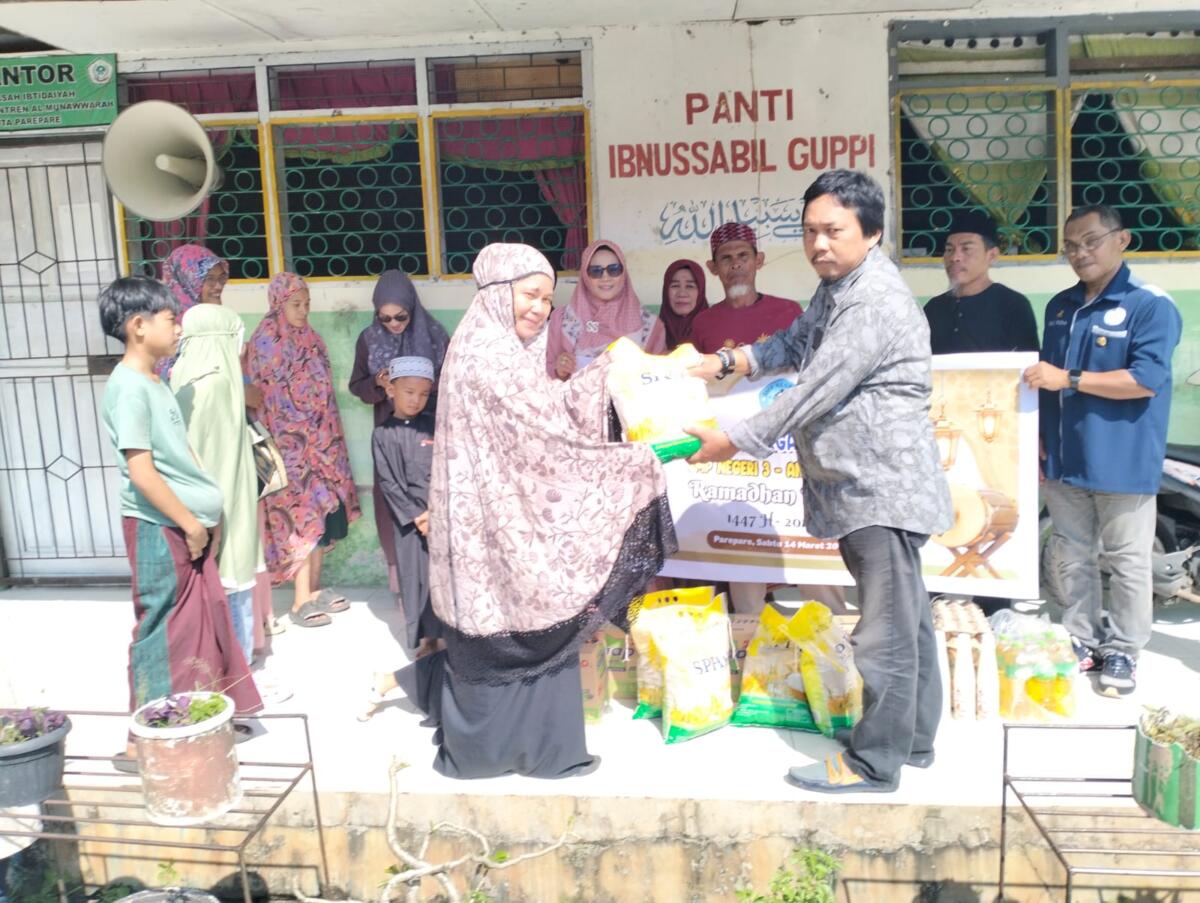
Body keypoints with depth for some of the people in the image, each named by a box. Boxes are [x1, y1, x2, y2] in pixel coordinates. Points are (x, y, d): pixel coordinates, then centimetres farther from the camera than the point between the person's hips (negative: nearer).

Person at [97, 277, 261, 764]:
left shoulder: (153, 382, 13)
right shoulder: (129, 388, -17)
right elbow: (142, 473, -22)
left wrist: (200, 518, 12)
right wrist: (190, 523, -15)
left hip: (184, 525, 9)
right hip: (159, 529, -9)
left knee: (202, 621, 15)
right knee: (163, 630, 1)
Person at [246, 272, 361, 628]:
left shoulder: (308, 339, 13)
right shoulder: (266, 342, -9)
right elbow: (265, 397, -12)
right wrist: (287, 443, -15)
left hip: (318, 439, 7)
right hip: (290, 443, -7)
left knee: (320, 513, 10)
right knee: (303, 515, -7)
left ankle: (314, 589, 20)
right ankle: (301, 601, 0)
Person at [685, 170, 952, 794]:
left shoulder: (875, 302, -20)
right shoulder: (837, 287, 14)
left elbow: (815, 391, -23)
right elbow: (795, 343, 27)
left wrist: (735, 442, -17)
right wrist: (726, 362, 13)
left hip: (883, 488, -11)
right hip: (863, 486, 11)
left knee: (886, 631, -1)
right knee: (905, 619, 19)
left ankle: (874, 763, 10)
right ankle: (913, 738, 32)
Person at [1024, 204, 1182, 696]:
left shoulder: (1151, 306, -10)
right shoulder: (1060, 306, 11)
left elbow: (1146, 380, -20)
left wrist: (1070, 379, -23)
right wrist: (1038, 440, 12)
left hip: (1123, 464, -6)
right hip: (1064, 459, 6)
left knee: (1127, 562, 6)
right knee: (1072, 557, 14)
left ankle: (1122, 651, 18)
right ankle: (1082, 642, 27)